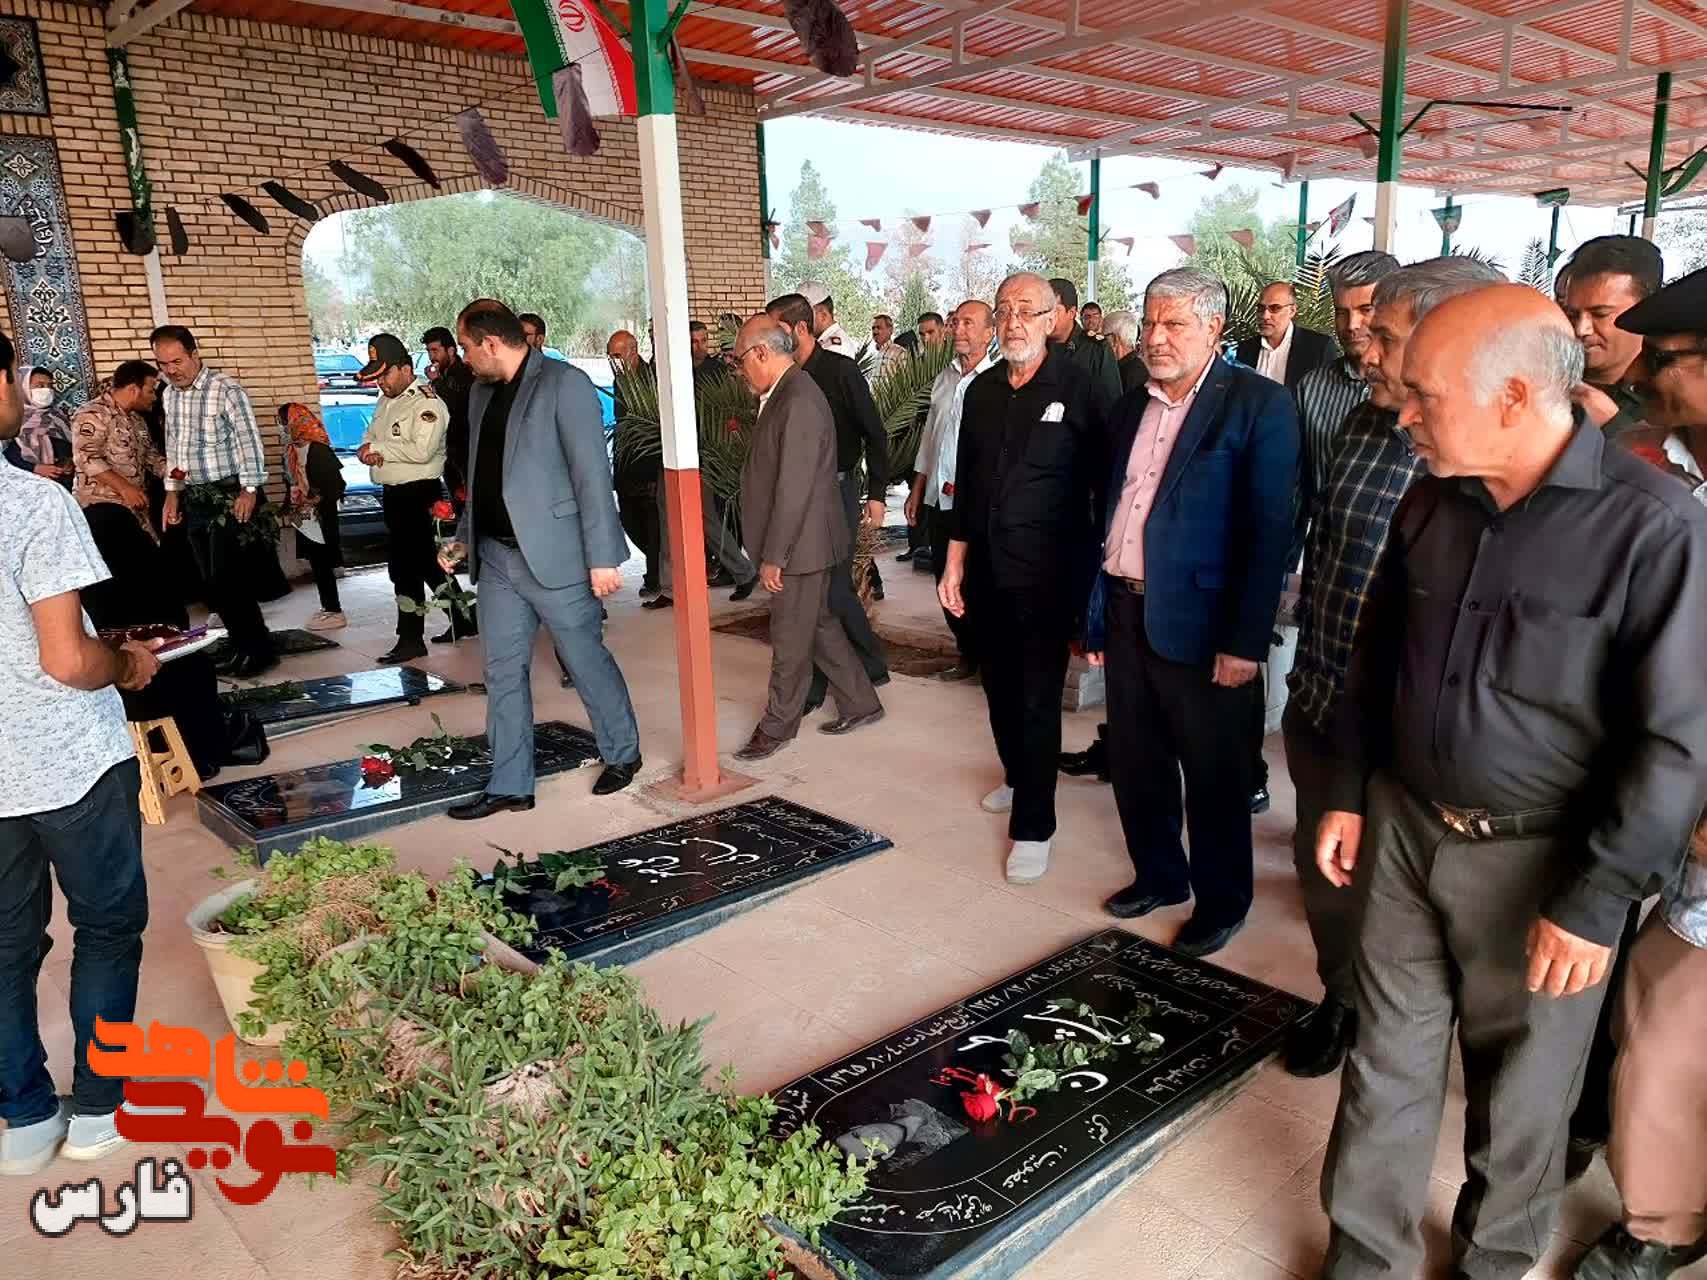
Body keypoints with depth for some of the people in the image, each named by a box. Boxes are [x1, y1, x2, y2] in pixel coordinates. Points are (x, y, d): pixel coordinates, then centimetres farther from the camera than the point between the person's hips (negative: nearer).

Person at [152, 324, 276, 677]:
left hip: (229, 494, -7)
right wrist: (172, 492, 17)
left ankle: (261, 649, 2)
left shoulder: (226, 389, -11)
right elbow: (173, 447, 20)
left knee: (228, 578, -9)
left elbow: (249, 441, -14)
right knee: (214, 582, 8)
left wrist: (249, 490, -18)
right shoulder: (169, 395, 11)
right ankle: (243, 647, 18)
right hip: (195, 499, 7)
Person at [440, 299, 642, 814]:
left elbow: (593, 475, -15)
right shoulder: (482, 392, 12)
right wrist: (464, 539, 14)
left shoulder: (564, 384, -11)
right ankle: (510, 784, 21)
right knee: (502, 672, 10)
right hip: (497, 558, 7)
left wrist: (602, 558, -17)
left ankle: (622, 754, 28)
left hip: (555, 556, -7)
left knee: (587, 660, 7)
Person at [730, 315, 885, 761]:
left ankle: (778, 725, 20)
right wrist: (771, 550, 14)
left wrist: (773, 556, -20)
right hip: (799, 542, 10)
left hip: (800, 543, -10)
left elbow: (794, 487, -24)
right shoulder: (785, 393, 10)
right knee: (819, 625, 19)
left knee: (791, 639, 5)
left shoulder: (799, 401, -21)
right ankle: (859, 703, 31)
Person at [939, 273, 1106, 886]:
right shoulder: (982, 389, 8)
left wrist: (1089, 570, -10)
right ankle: (1018, 777, 39)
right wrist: (955, 560, 12)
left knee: (1037, 697, -1)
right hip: (986, 567, 6)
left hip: (1047, 570, -5)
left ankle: (1032, 824, 9)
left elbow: (1101, 479, -8)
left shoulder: (1077, 388, -8)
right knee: (1000, 685, 16)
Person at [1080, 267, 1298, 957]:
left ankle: (1220, 901, 28)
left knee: (1213, 776, 9)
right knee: (1135, 765, 17)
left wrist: (1246, 641, -17)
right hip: (1125, 615, 6)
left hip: (1199, 625, -6)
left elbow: (1269, 531, -14)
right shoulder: (1131, 409, 11)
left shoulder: (1258, 405, -9)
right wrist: (1097, 614, 12)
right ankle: (1158, 876, 38)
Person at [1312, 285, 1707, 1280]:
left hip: (1539, 860, -4)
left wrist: (1596, 901, -16)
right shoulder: (1431, 501, 0)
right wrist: (1350, 791, 11)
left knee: (1521, 1087, 15)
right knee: (1388, 1059, 14)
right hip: (1405, 826, 5)